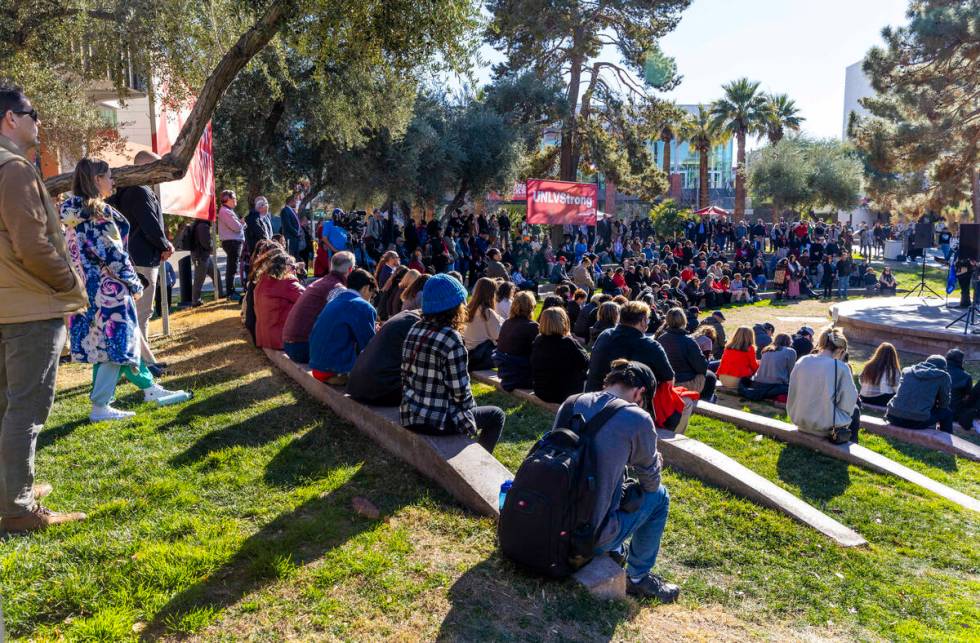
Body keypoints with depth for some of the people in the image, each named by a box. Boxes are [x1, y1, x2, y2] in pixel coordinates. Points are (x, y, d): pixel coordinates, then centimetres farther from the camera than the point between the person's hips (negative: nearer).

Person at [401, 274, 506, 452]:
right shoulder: (451, 339, -20)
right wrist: (470, 410, 2)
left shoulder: (415, 330, 2)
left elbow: (406, 374, 8)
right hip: (437, 422, -8)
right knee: (496, 415, 13)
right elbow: (460, 390, -17)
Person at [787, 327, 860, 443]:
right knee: (855, 408, 28)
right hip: (828, 426, -5)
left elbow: (792, 396, 2)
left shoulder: (801, 362, -6)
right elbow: (848, 403, -10)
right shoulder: (841, 367, -17)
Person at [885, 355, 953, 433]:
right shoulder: (943, 376, 5)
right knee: (947, 413, 22)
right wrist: (935, 404, 35)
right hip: (918, 422, -5)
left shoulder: (907, 371, 17)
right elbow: (944, 403, 12)